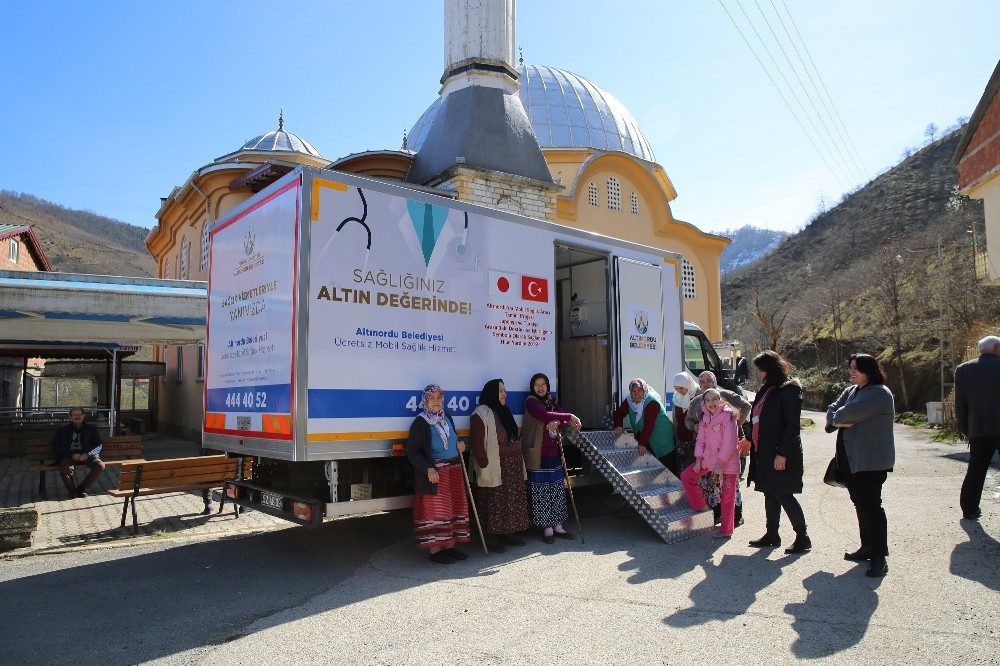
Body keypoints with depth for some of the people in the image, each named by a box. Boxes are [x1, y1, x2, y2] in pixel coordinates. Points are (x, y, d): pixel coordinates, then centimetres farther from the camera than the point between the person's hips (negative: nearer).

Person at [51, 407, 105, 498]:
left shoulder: (91, 429, 15)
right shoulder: (62, 431, 14)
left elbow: (99, 445, 8)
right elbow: (56, 447, 5)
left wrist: (88, 454, -12)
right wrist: (72, 454, -13)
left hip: (87, 455, 1)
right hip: (69, 456, -1)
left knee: (100, 466, -28)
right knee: (65, 468, -35)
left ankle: (82, 488, -9)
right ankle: (72, 490, -7)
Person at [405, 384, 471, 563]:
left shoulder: (447, 417, 10)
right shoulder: (420, 423, -12)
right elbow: (412, 451, -13)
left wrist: (459, 446, 4)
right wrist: (428, 469, -23)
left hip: (454, 471, 7)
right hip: (434, 473, -7)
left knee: (454, 508, 10)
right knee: (435, 510, -4)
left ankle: (450, 546, 21)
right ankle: (435, 550, 5)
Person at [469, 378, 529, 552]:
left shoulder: (505, 412, 18)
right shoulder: (481, 414, -10)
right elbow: (476, 442, -16)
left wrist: (519, 462, 20)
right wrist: (485, 464, -20)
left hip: (512, 467, 9)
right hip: (494, 469, -9)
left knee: (512, 501, 12)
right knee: (494, 503, -4)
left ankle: (508, 533, 23)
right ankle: (492, 537, 5)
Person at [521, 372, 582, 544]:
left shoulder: (552, 401, 15)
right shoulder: (531, 402, -6)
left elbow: (565, 421, 7)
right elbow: (545, 416, -23)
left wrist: (557, 423, -16)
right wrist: (569, 416, -20)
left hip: (554, 453, 7)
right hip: (539, 454, -7)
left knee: (558, 491, 9)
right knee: (541, 492, -2)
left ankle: (558, 526, 18)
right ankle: (547, 529, 7)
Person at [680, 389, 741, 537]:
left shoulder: (727, 415, -14)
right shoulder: (705, 417, 7)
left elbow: (730, 443, -19)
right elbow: (701, 440, 8)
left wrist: (720, 463, -20)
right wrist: (698, 459, -1)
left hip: (728, 462, -7)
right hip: (709, 458, 7)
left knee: (727, 498, 2)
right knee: (686, 475, 6)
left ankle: (726, 530, 13)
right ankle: (701, 506, 18)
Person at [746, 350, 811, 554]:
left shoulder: (789, 390, -12)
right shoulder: (766, 390, 14)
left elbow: (792, 424, -17)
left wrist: (782, 453, -21)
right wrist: (750, 439, 12)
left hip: (781, 454, -9)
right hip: (763, 452, 9)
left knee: (783, 494, -4)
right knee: (770, 494, 13)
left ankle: (803, 537, 8)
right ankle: (772, 534, 22)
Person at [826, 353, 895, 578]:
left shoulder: (879, 393, -14)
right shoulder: (850, 391, 15)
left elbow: (851, 413, -22)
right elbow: (832, 410, 8)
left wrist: (836, 418, -2)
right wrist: (839, 421, -13)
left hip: (871, 461, -9)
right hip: (851, 459, 9)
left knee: (871, 505, -7)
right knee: (860, 503, 16)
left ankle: (879, 557, -1)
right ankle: (867, 547, 28)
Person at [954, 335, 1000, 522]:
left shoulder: (963, 370, 3)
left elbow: (960, 404, 4)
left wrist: (964, 429, 12)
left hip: (978, 429, 3)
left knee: (975, 471, 11)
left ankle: (969, 509, 13)